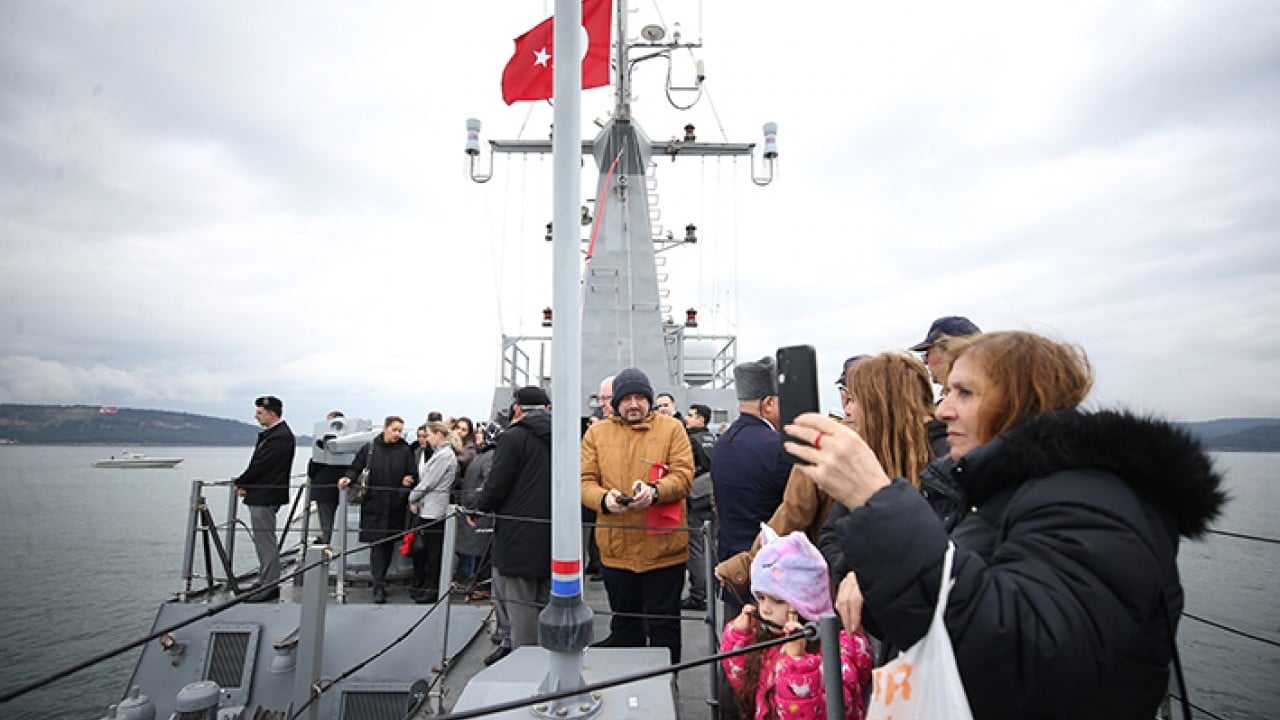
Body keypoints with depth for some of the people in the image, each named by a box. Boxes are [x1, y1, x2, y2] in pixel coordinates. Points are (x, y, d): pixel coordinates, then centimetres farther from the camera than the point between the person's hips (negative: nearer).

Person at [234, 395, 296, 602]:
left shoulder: (280, 437, -20)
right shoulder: (270, 433, 13)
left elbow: (260, 466, -19)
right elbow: (257, 464, 14)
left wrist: (239, 484, -6)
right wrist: (246, 485, 2)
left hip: (265, 497, -11)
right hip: (261, 496, 11)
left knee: (266, 542, -4)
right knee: (264, 541, 17)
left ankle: (270, 587, 4)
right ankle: (265, 582, 28)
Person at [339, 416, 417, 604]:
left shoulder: (405, 451, 4)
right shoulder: (369, 448, 3)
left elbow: (413, 475, 6)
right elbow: (355, 468, 8)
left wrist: (410, 480, -15)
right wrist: (348, 478, -12)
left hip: (395, 505, 1)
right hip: (374, 504, -1)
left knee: (389, 543, 10)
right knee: (377, 543, -4)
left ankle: (381, 579, 26)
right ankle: (379, 586, 0)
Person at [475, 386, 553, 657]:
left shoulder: (513, 437, -11)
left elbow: (495, 486, -12)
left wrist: (478, 508, 6)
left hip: (518, 540, -6)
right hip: (554, 541, 6)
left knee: (521, 610, 3)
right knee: (547, 608, 17)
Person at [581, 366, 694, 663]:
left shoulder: (672, 429, -1)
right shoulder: (596, 432, 5)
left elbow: (683, 475, -8)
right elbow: (585, 481, 1)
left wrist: (654, 491, -27)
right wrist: (604, 499, -21)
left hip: (663, 548, -2)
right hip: (615, 548, 3)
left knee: (663, 625, 10)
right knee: (624, 625, 19)